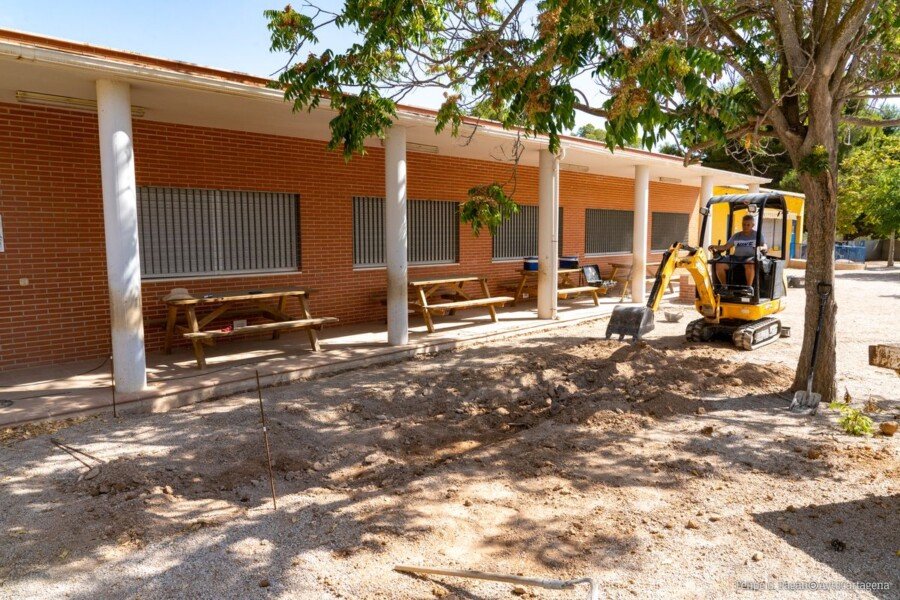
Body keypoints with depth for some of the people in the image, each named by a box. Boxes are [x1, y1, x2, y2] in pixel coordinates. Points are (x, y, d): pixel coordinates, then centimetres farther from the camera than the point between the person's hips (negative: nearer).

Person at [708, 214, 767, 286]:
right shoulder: (736, 236, 21)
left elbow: (766, 248, 4)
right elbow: (726, 246, 17)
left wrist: (761, 248, -21)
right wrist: (716, 247, -3)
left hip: (751, 257, -4)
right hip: (736, 258, 4)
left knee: (749, 264, -42)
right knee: (719, 265, -24)